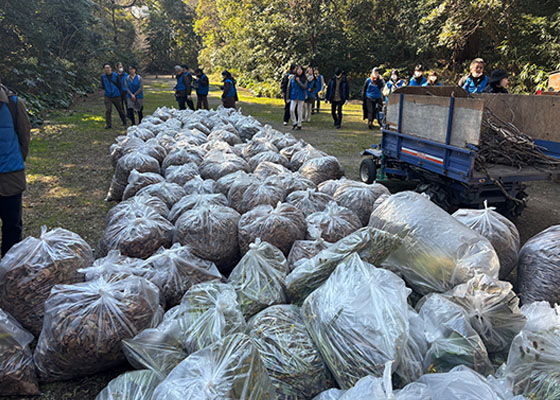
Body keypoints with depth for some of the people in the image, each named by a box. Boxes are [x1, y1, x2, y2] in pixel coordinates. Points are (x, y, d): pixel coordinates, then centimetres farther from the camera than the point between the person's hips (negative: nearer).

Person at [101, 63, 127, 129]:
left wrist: (119, 92, 2)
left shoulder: (115, 75, -5)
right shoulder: (103, 76, 1)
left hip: (116, 96, -1)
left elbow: (120, 85, 0)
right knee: (108, 110, -8)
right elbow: (103, 86, 10)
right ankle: (108, 124, -2)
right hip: (107, 96, 1)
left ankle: (124, 122, 29)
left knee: (120, 109, 9)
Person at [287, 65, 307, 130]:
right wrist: (288, 97, 3)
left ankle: (299, 125, 13)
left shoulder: (304, 79, 1)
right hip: (293, 96, 1)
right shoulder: (292, 77, 2)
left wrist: (298, 81, -14)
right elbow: (289, 87, 5)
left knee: (299, 111, 3)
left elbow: (304, 87, -11)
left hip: (301, 97, -1)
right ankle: (294, 123, 10)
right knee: (291, 110, -9)